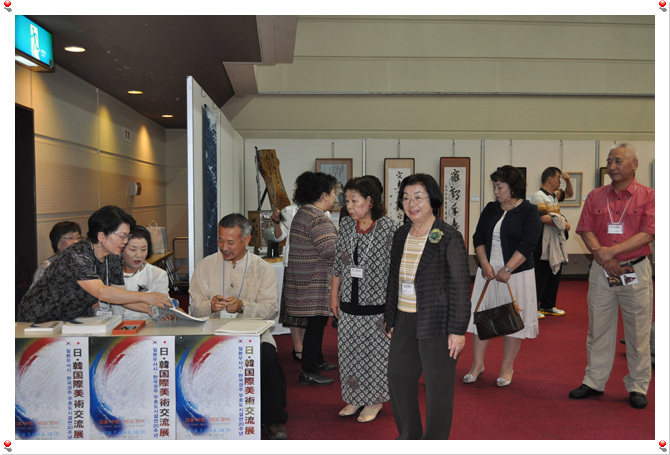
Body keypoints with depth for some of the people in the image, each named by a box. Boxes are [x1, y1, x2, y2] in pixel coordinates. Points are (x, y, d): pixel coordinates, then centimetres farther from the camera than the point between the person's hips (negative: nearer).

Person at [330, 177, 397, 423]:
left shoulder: (387, 227, -10)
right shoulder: (346, 225, 5)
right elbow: (338, 263, 12)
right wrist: (334, 295, 11)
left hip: (376, 302, -5)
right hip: (349, 302, 5)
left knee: (375, 351, 5)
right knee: (349, 351, 11)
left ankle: (374, 401, 22)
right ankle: (355, 398, 28)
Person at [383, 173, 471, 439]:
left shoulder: (449, 238, -13)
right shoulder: (401, 235, 7)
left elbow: (460, 287, -12)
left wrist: (458, 330, -14)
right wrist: (389, 318, 16)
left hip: (436, 324, -7)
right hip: (404, 321, 7)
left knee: (437, 385, 6)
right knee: (398, 377, 16)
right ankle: (409, 436, 37)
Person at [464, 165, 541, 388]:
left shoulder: (529, 212, -5)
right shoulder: (490, 209, 10)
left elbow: (527, 244, -14)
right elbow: (478, 238, 6)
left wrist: (507, 270, -20)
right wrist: (485, 264, -8)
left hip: (516, 274, -4)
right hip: (488, 273, 4)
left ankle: (507, 368, 18)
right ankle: (477, 364, 18)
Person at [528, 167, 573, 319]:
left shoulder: (554, 195, 14)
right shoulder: (538, 196, -14)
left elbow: (569, 193, 33)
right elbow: (544, 218, -25)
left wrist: (568, 181, 14)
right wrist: (563, 223, -14)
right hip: (543, 242, -9)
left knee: (555, 274, 14)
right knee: (541, 276, -4)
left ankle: (548, 306, 26)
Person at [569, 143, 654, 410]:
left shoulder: (648, 196, 0)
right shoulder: (595, 196, 9)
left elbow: (647, 234, -10)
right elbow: (586, 230, 3)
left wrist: (612, 251, -17)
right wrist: (601, 255, -12)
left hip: (636, 269, -2)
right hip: (601, 270, 3)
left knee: (638, 331, 4)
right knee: (598, 328, 8)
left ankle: (638, 387, 18)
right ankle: (594, 382, 19)